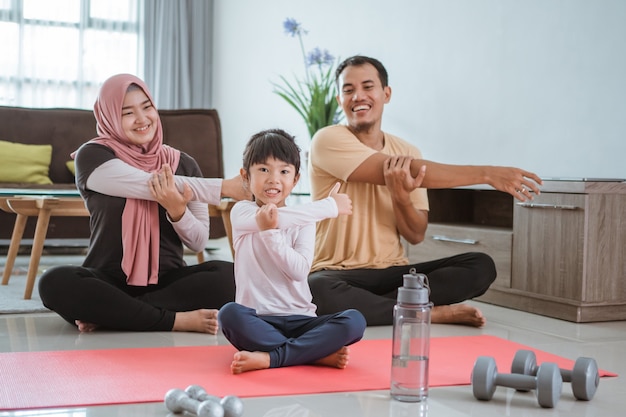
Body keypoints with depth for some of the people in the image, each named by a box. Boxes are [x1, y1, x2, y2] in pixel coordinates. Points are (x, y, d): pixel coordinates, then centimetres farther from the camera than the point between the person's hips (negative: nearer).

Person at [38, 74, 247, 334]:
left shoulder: (183, 163, 7)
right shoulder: (92, 156, -2)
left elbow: (198, 243, 6)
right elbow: (151, 185, -17)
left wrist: (178, 211, -16)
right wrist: (224, 187, -16)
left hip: (167, 281, 2)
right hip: (109, 281, -2)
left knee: (228, 275, -26)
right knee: (54, 282, -32)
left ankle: (107, 314, -20)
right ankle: (177, 320, -24)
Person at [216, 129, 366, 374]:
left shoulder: (304, 221, 8)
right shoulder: (242, 213, 2)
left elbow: (299, 271, -9)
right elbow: (282, 217, -19)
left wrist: (270, 232, -20)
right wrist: (330, 206, -9)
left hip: (300, 320, 2)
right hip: (257, 321, -2)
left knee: (354, 321, -23)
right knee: (229, 314, -35)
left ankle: (267, 358, -26)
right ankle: (318, 354, -26)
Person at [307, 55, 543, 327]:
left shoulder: (408, 152, 7)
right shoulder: (329, 140, -9)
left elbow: (416, 236, 2)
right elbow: (408, 171, -20)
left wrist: (401, 197, -21)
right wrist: (487, 174, -21)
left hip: (393, 272, 5)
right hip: (338, 274, -5)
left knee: (481, 266, -13)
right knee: (316, 289, -40)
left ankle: (365, 306, -22)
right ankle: (430, 313, -19)